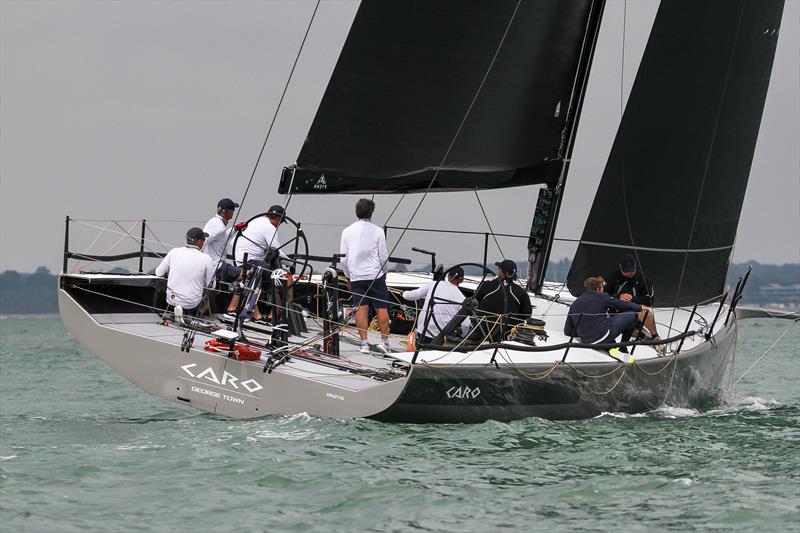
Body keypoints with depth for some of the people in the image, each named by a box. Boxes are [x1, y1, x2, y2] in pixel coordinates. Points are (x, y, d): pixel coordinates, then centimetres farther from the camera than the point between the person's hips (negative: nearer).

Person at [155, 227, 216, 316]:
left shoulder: (173, 252, -6)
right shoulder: (206, 259, -13)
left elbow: (159, 273, 4)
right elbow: (210, 284, -3)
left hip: (172, 300, 3)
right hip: (192, 304, -3)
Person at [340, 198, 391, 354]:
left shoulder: (347, 231, 4)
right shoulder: (377, 231, -5)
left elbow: (343, 258, 7)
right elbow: (384, 256, -1)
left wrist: (348, 277, 17)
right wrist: (384, 272, 16)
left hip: (356, 277, 3)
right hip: (375, 275, -3)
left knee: (361, 309, 2)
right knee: (381, 308, 2)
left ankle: (364, 343, -1)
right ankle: (384, 341, 0)